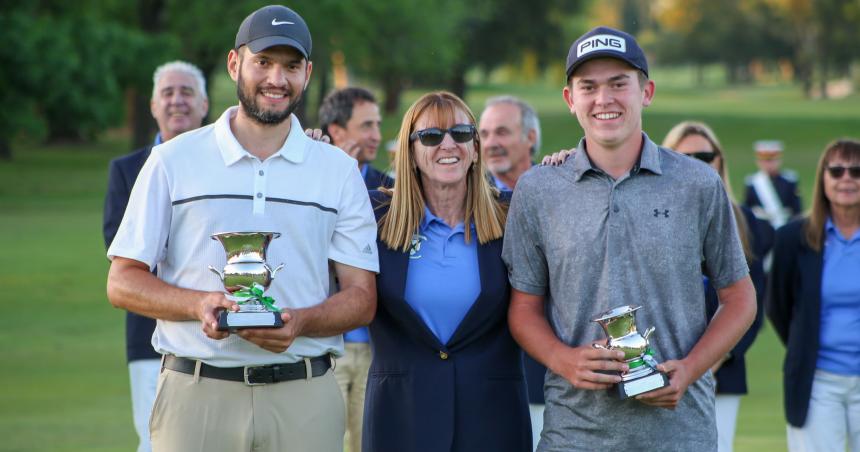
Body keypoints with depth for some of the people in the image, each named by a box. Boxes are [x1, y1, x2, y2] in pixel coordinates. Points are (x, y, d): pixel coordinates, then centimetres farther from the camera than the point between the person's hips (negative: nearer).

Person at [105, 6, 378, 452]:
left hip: (305, 399, 1)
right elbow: (123, 282, 3)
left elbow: (361, 297, 6)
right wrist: (199, 304, -16)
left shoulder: (339, 170, 9)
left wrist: (299, 323, -15)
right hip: (195, 393, -1)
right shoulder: (173, 160, 5)